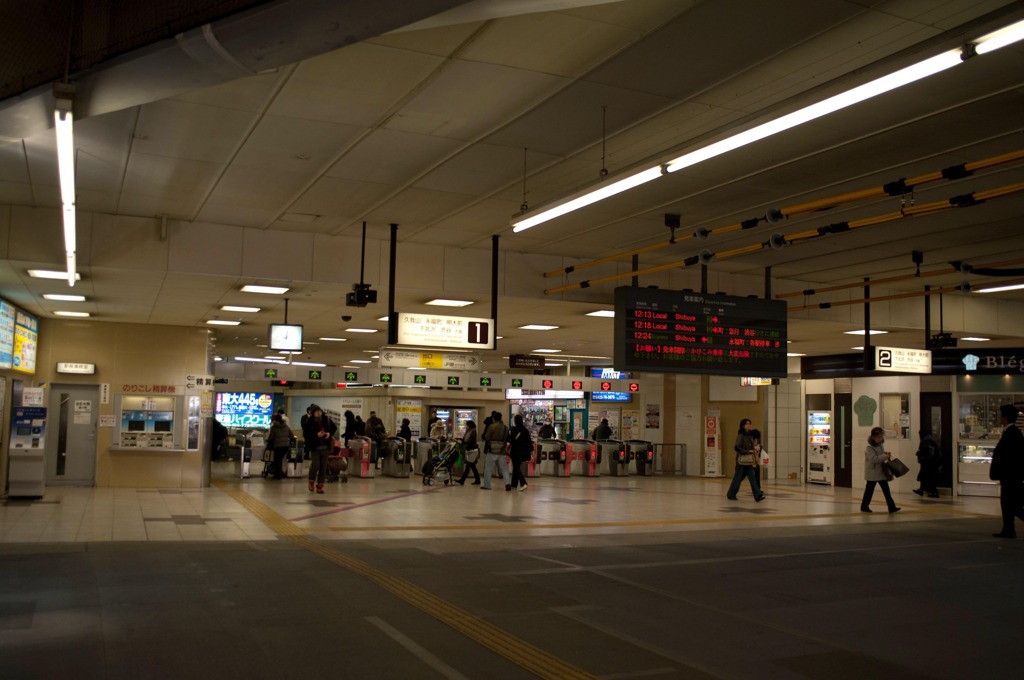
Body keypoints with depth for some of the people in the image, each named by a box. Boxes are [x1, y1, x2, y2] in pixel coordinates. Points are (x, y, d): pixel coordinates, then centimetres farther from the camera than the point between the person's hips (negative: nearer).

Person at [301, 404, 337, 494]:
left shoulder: (326, 420, 1)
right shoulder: (309, 422, -9)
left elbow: (334, 428, 16)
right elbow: (305, 435, -12)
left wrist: (330, 433, -3)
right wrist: (316, 435, -22)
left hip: (325, 447, 3)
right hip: (315, 447, -3)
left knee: (323, 467, 4)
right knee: (315, 465, -13)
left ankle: (320, 486, 14)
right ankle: (311, 481, 15)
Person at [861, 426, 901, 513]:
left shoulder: (880, 445, 8)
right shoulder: (869, 448, -17)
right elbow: (874, 459, -28)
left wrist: (886, 454, 0)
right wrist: (885, 456, -28)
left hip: (881, 472, 7)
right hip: (872, 473, -7)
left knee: (886, 490, 2)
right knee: (869, 490, 4)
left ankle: (892, 507, 2)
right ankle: (864, 506, 17)